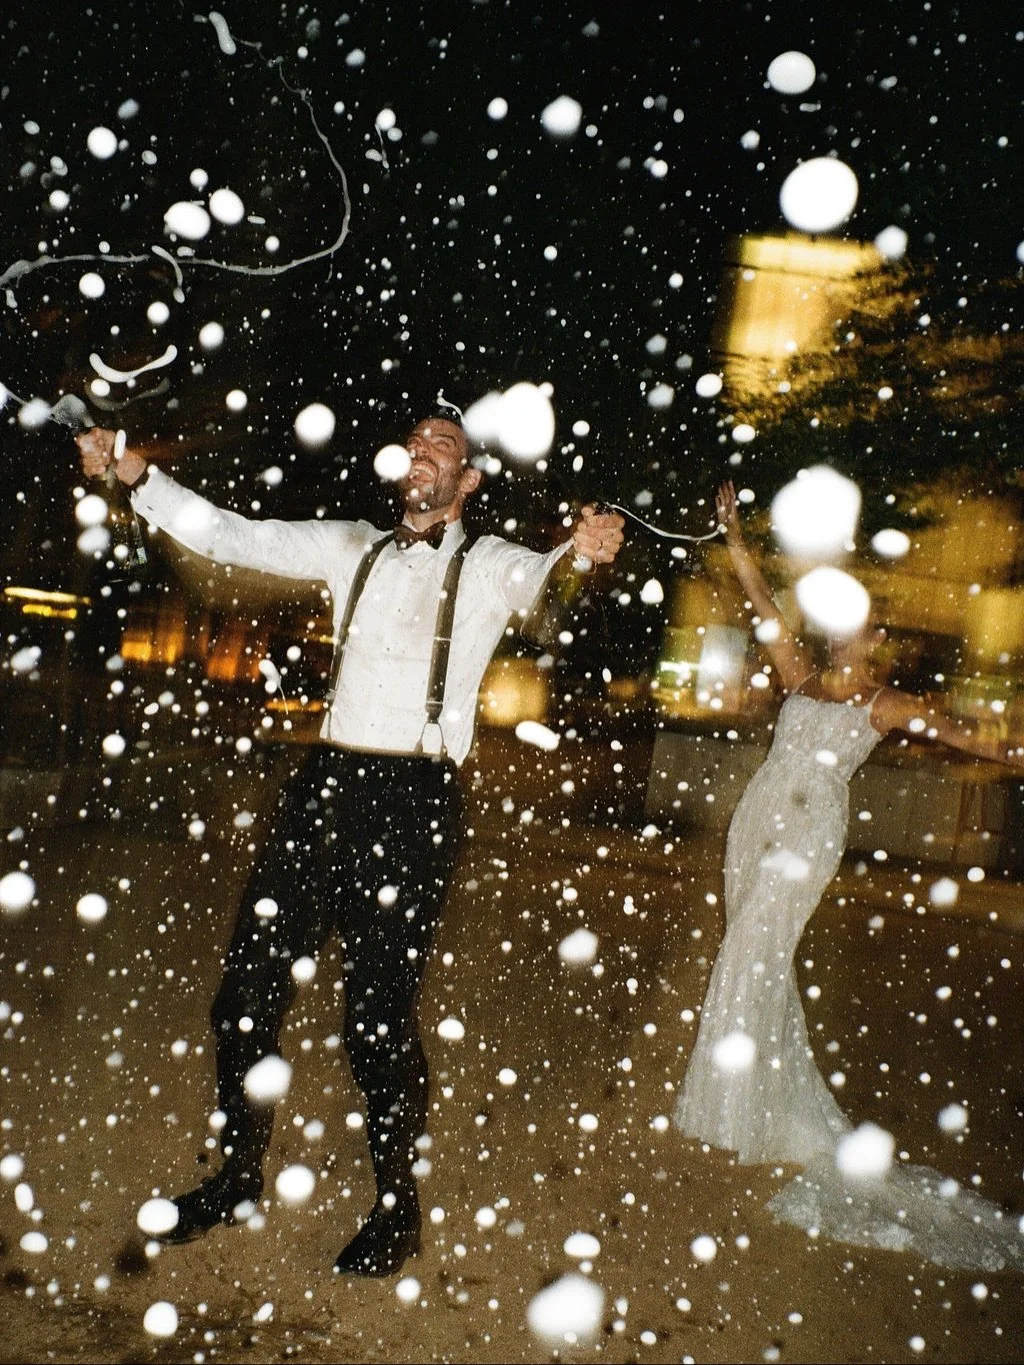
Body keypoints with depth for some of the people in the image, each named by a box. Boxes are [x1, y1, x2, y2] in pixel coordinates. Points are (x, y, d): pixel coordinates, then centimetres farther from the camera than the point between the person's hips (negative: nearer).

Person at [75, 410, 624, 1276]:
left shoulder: (485, 565, 3)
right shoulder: (352, 548, 15)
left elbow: (537, 581, -19)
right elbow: (226, 534, 14)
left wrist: (582, 553, -41)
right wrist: (137, 474, 3)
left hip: (413, 798, -5)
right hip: (325, 783, 5)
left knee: (379, 1017, 0)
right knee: (247, 992, 10)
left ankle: (397, 1208, 24)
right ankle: (239, 1178, 32)